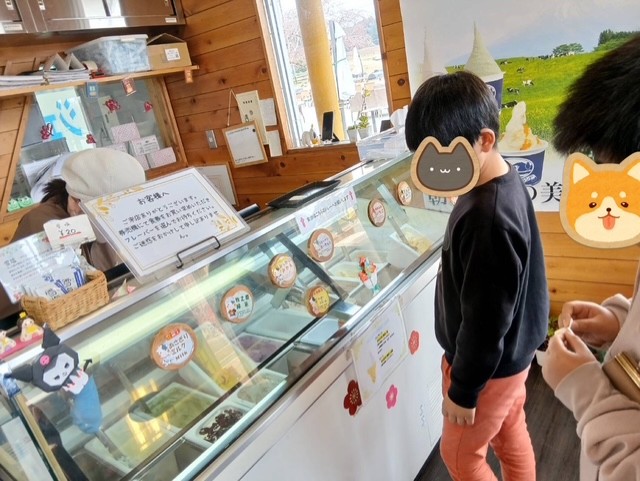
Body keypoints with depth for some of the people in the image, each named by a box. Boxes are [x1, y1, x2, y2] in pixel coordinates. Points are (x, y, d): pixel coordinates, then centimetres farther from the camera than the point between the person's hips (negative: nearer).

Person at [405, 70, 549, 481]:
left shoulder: (488, 218, -35)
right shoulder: (506, 184, -4)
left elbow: (485, 322, -28)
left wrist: (462, 390, -14)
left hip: (490, 365, -8)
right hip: (511, 352, 8)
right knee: (511, 435, 27)